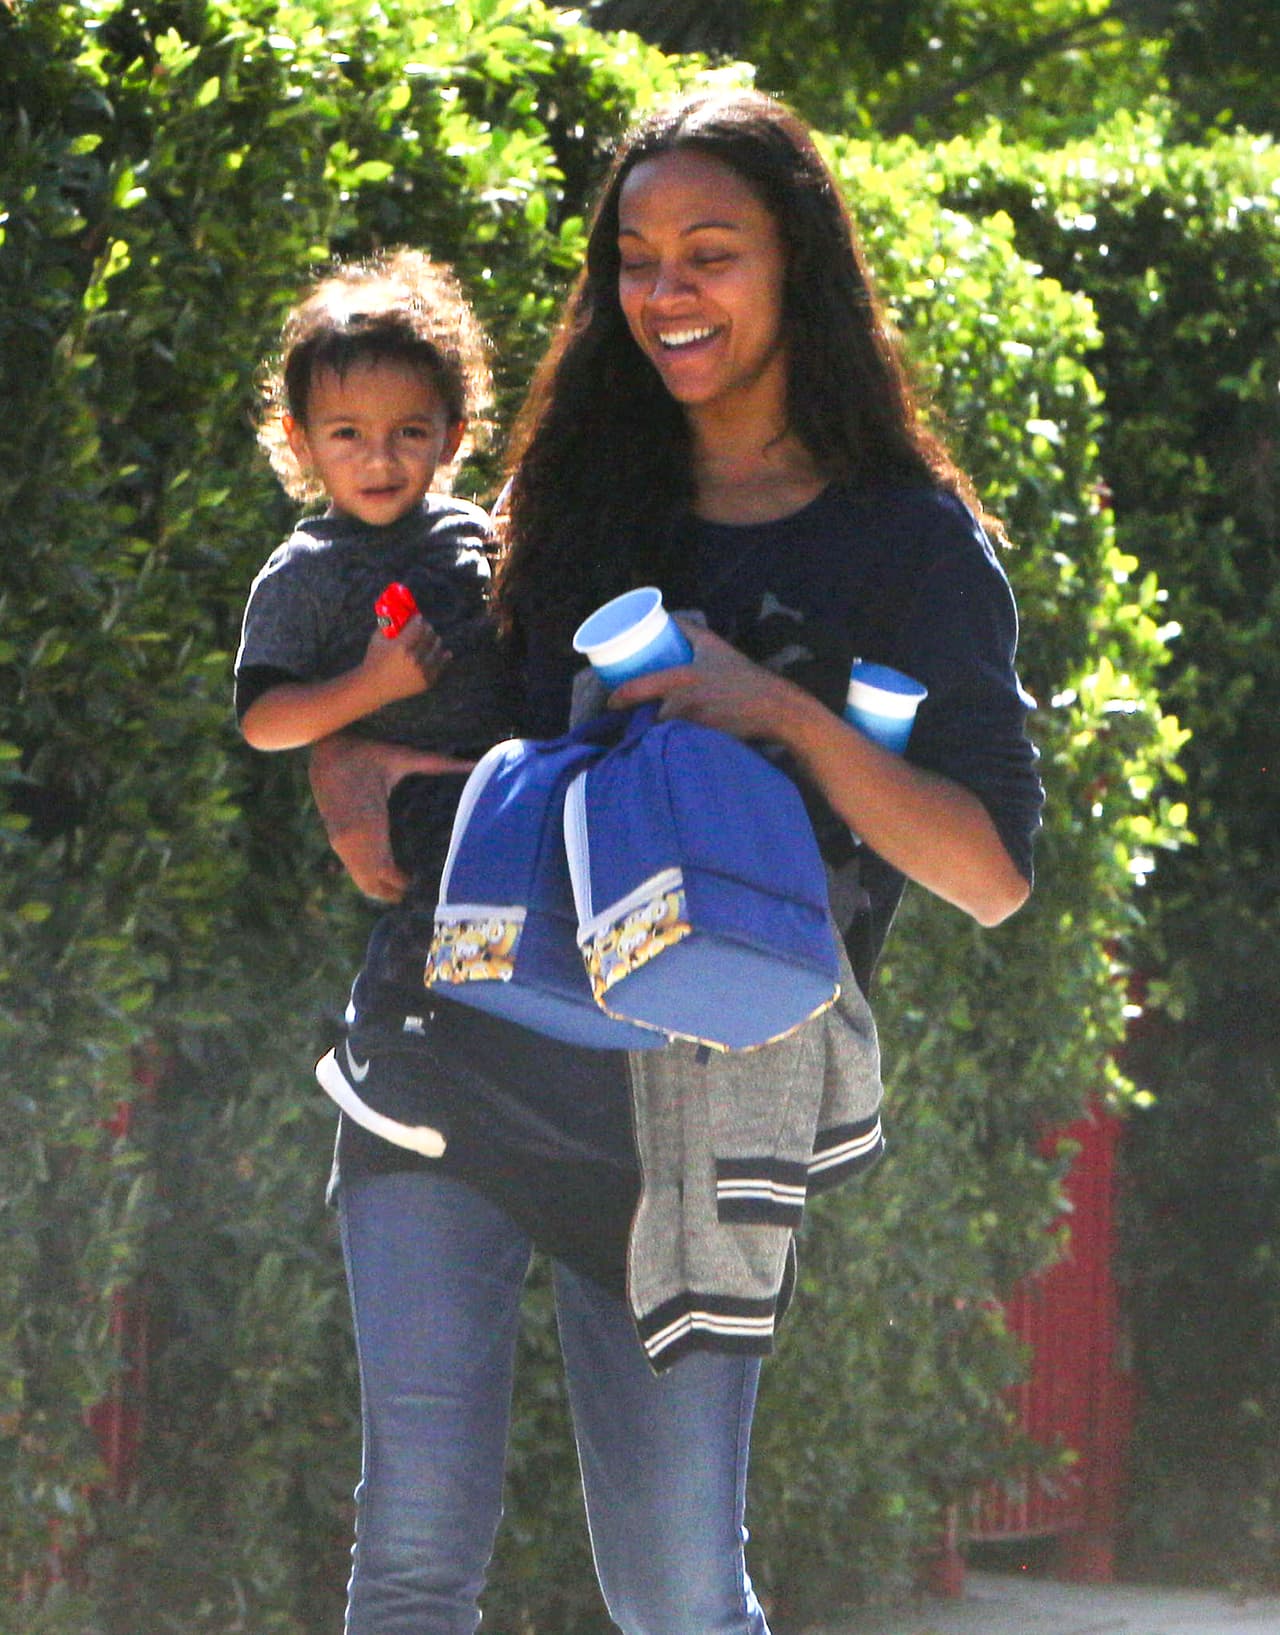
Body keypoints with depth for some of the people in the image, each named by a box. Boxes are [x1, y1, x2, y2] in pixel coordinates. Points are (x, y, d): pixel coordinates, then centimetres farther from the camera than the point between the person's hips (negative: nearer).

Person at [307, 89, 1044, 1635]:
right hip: (453, 1037, 3)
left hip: (686, 1111, -3)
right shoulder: (580, 486, 12)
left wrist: (784, 713, -17)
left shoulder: (914, 544, 1)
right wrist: (355, 768, 4)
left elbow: (994, 873, -5)